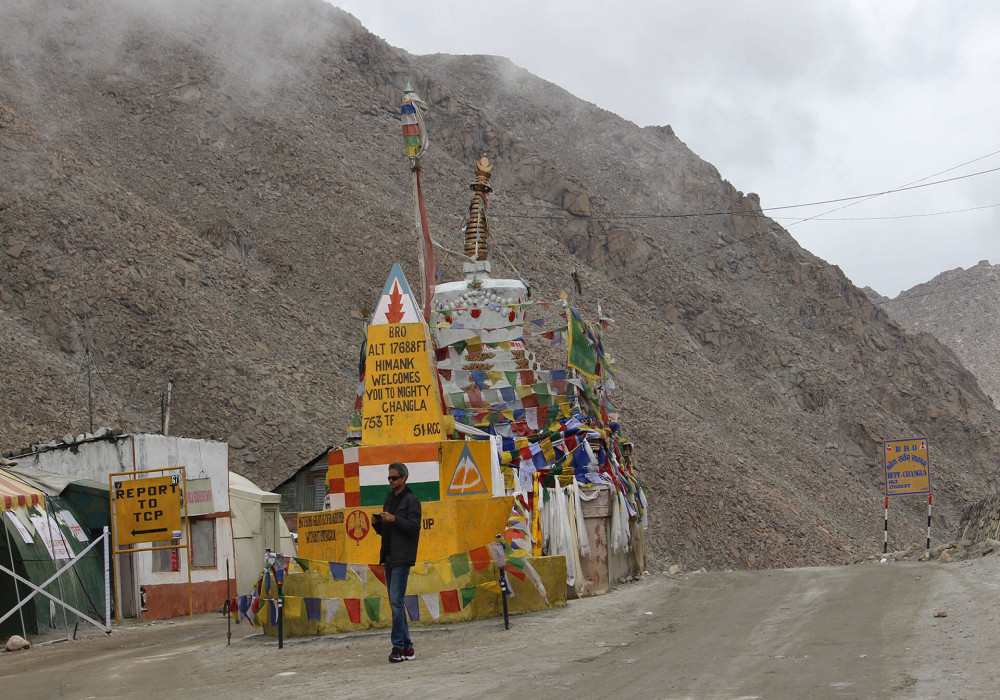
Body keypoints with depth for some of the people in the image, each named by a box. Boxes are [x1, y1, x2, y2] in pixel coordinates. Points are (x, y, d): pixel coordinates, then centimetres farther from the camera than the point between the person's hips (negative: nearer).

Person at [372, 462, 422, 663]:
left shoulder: (411, 500, -4)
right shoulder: (389, 499, 19)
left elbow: (414, 527, -13)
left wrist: (394, 519, -22)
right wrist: (377, 523, 2)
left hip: (402, 557, -9)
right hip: (389, 556, 9)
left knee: (396, 600, -14)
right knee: (395, 602, 9)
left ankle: (398, 645, -13)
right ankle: (407, 646, 13)